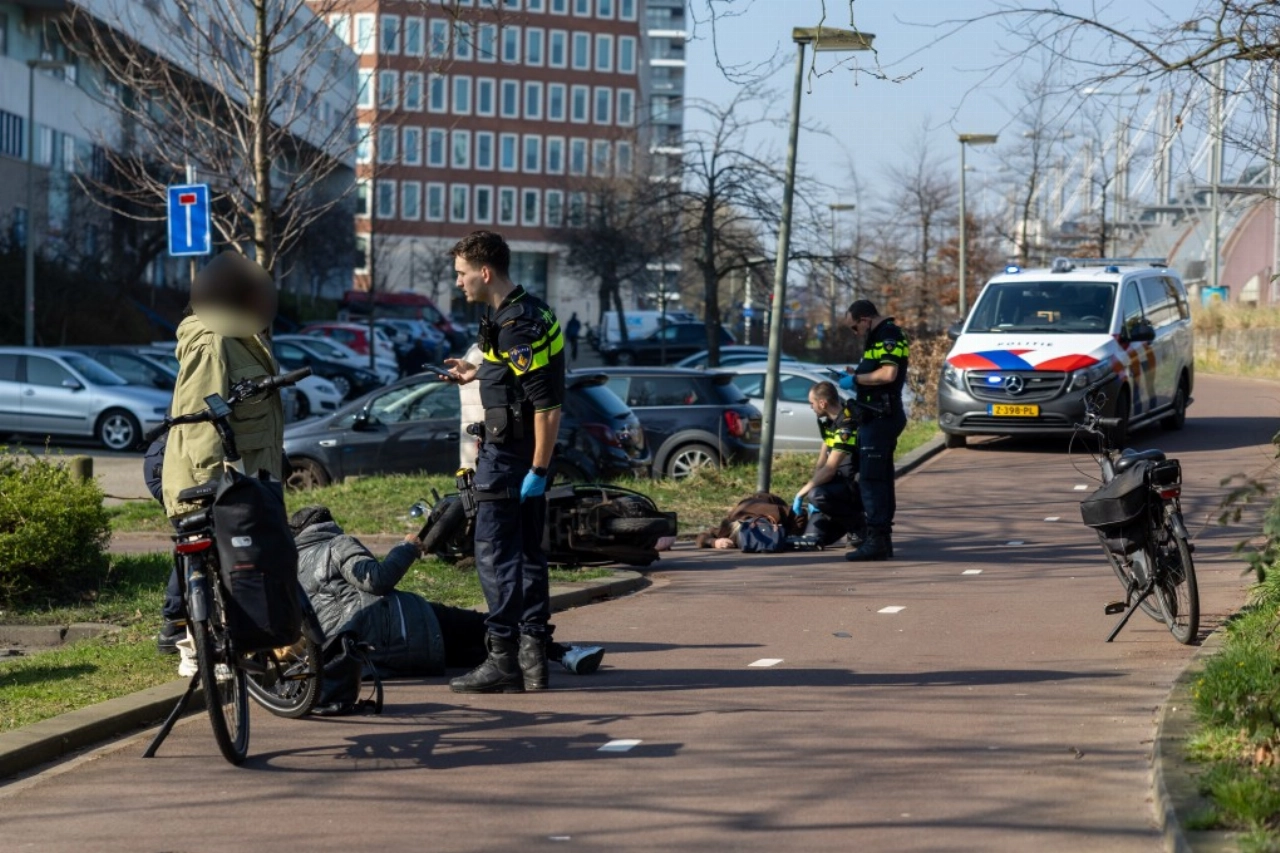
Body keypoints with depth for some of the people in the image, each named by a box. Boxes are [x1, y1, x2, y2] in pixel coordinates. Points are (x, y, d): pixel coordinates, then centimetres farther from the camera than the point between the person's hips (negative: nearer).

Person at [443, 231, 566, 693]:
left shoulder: (517, 325, -20)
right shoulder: (527, 310, 11)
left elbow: (548, 404, -24)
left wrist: (539, 469, -22)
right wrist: (477, 373, 30)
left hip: (510, 456, -10)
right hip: (524, 455, 10)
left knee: (494, 553, -6)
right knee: (526, 552, 12)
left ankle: (503, 659, -4)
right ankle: (533, 655, 16)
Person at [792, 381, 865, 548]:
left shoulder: (848, 424, -24)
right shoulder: (829, 421, 8)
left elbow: (829, 470, -24)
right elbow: (821, 462, 10)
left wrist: (802, 493, -17)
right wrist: (811, 488, -2)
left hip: (859, 484, -8)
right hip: (844, 482, 8)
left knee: (819, 496, -33)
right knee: (816, 536, -5)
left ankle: (860, 524, -12)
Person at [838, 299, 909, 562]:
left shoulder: (889, 337, -13)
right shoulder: (880, 338, 20)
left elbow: (889, 373, -26)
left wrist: (856, 378, -15)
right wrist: (858, 375, 15)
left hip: (880, 418, -11)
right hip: (878, 417, 11)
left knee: (871, 479, -12)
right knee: (882, 479, 13)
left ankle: (876, 540, -14)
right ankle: (883, 539, 17)